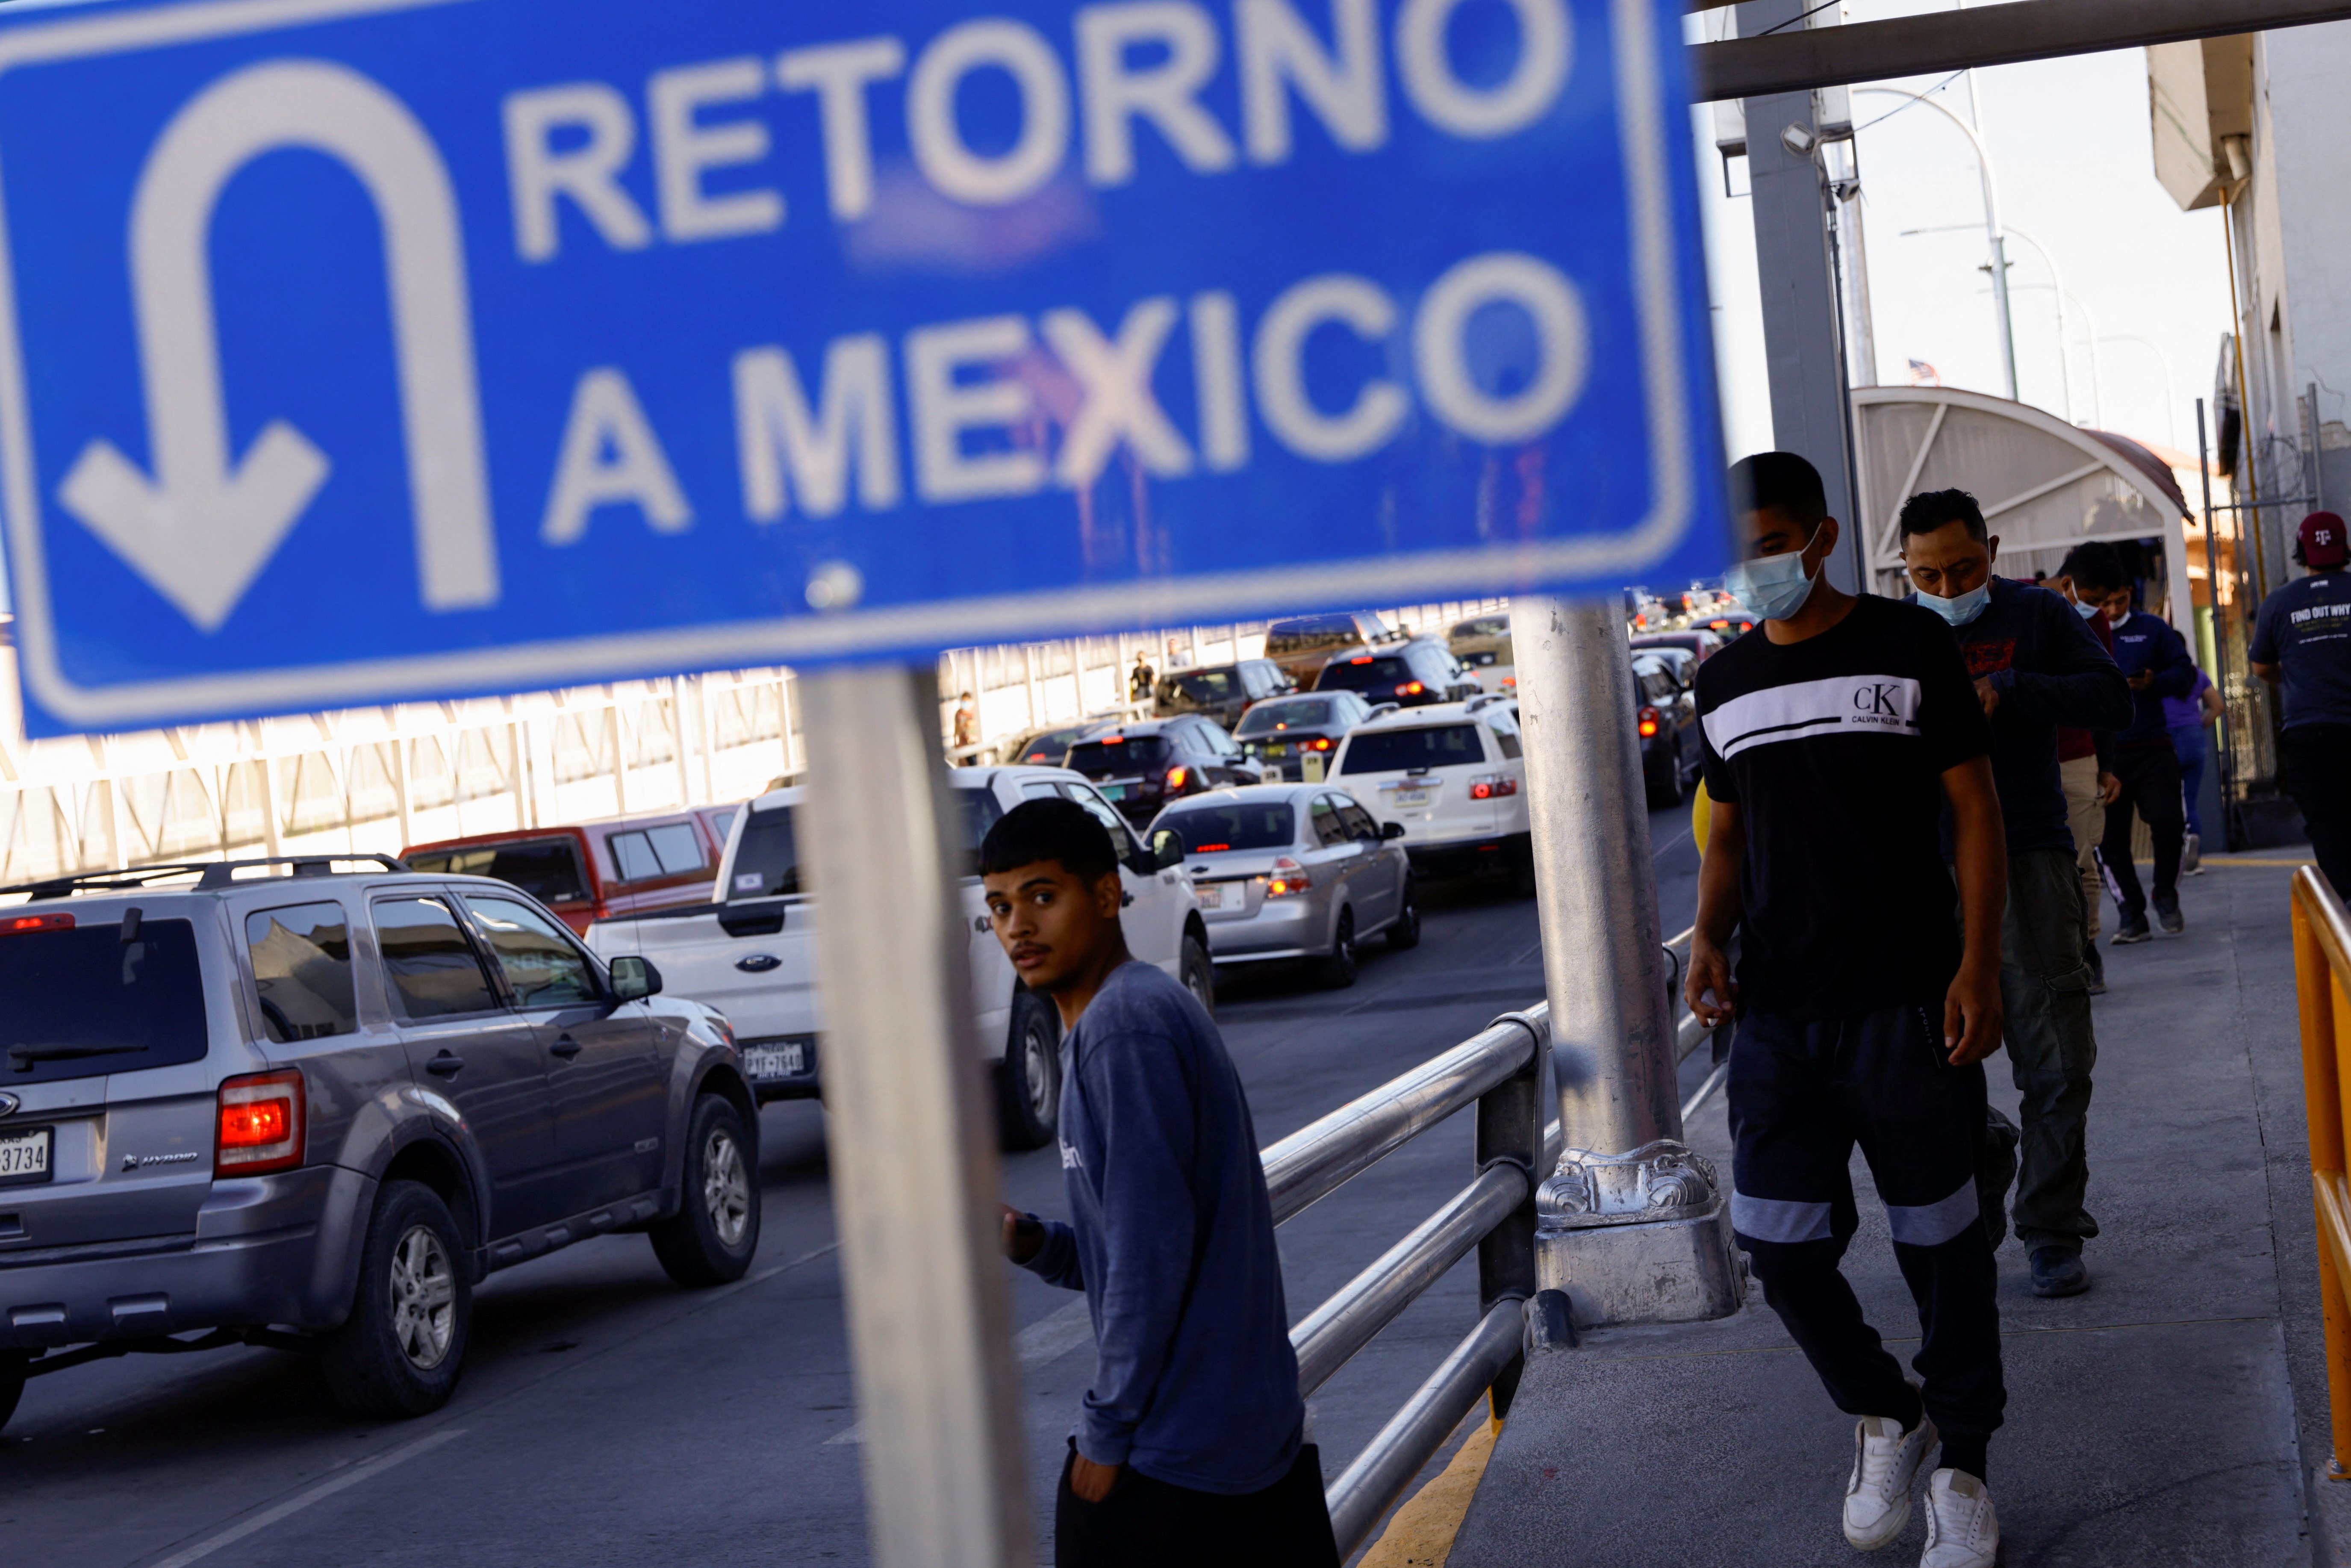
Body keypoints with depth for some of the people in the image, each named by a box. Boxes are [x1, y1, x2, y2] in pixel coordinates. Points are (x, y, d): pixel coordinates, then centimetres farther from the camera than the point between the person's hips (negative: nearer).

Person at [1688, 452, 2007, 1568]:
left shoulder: (1909, 646, -2)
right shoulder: (1725, 682, 11)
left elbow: (1974, 807, -2)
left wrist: (1977, 967, -10)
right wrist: (1710, 938, 1)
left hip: (1907, 1007, -4)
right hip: (1778, 1014, 4)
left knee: (1940, 1241, 5)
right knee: (1777, 1244, 1)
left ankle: (1961, 1461, 21)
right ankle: (1884, 1416, 26)